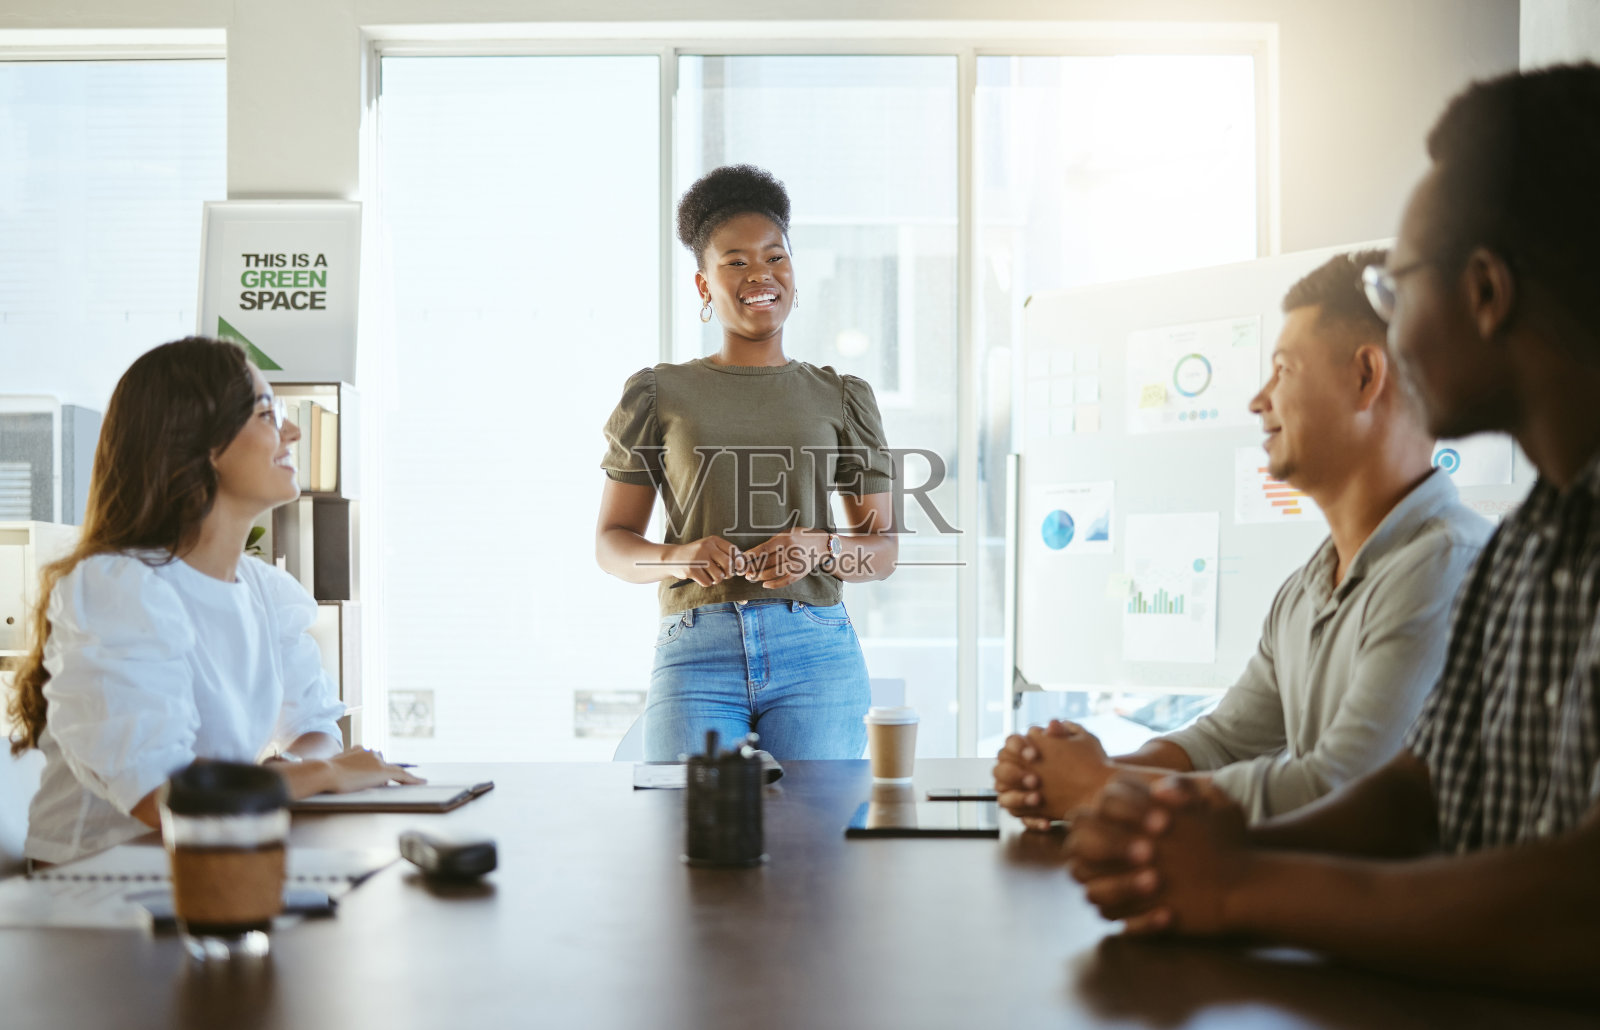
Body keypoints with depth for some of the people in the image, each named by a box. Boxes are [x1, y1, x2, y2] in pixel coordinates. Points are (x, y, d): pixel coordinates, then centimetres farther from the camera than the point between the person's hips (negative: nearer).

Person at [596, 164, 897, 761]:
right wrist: (677, 556, -9)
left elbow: (882, 551, 13)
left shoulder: (842, 398, 14)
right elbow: (611, 542, 12)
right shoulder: (659, 394, 11)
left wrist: (820, 549, -8)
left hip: (815, 651, 1)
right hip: (696, 656, -1)